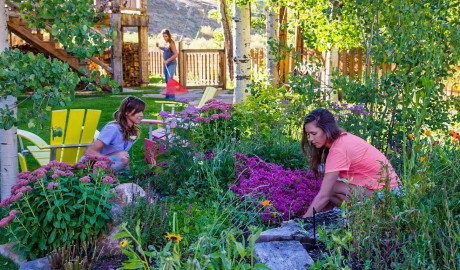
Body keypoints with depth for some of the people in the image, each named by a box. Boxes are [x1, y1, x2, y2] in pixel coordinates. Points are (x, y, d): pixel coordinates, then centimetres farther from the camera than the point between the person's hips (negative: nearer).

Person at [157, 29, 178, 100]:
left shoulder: (171, 43, -16)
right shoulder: (165, 42, 7)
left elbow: (176, 54, -23)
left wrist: (167, 60, -26)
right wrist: (159, 46, 12)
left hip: (172, 64, -8)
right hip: (166, 64, 8)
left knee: (169, 79, -13)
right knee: (166, 80, 10)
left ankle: (172, 96, -9)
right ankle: (168, 94, 18)